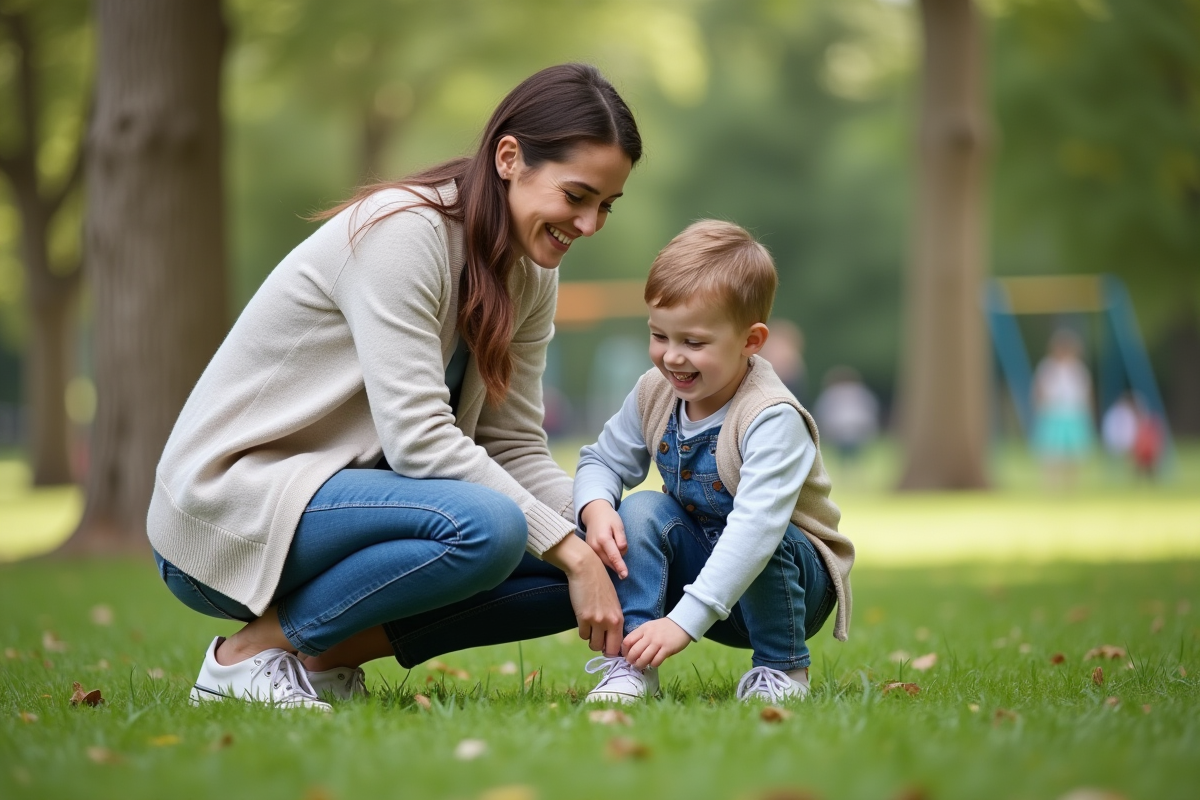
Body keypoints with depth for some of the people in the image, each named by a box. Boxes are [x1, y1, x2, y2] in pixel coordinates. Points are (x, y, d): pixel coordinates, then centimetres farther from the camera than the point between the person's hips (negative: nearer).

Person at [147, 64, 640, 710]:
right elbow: (418, 439, -26)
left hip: (344, 497, 9)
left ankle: (325, 653, -1)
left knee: (586, 557, -6)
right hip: (226, 509, -9)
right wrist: (570, 548, -26)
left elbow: (515, 446, 4)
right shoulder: (401, 232, -21)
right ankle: (253, 650, -13)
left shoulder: (529, 273, 6)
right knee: (486, 525, -32)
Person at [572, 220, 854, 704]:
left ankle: (782, 669, -13)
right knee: (640, 512, -20)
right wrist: (595, 507, -23)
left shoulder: (772, 419, -30)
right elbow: (603, 460, 5)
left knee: (752, 543, -36)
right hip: (698, 558, 5)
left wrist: (683, 621, -49)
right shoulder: (653, 394, -9)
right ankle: (630, 664, -19)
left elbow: (756, 526, -41)